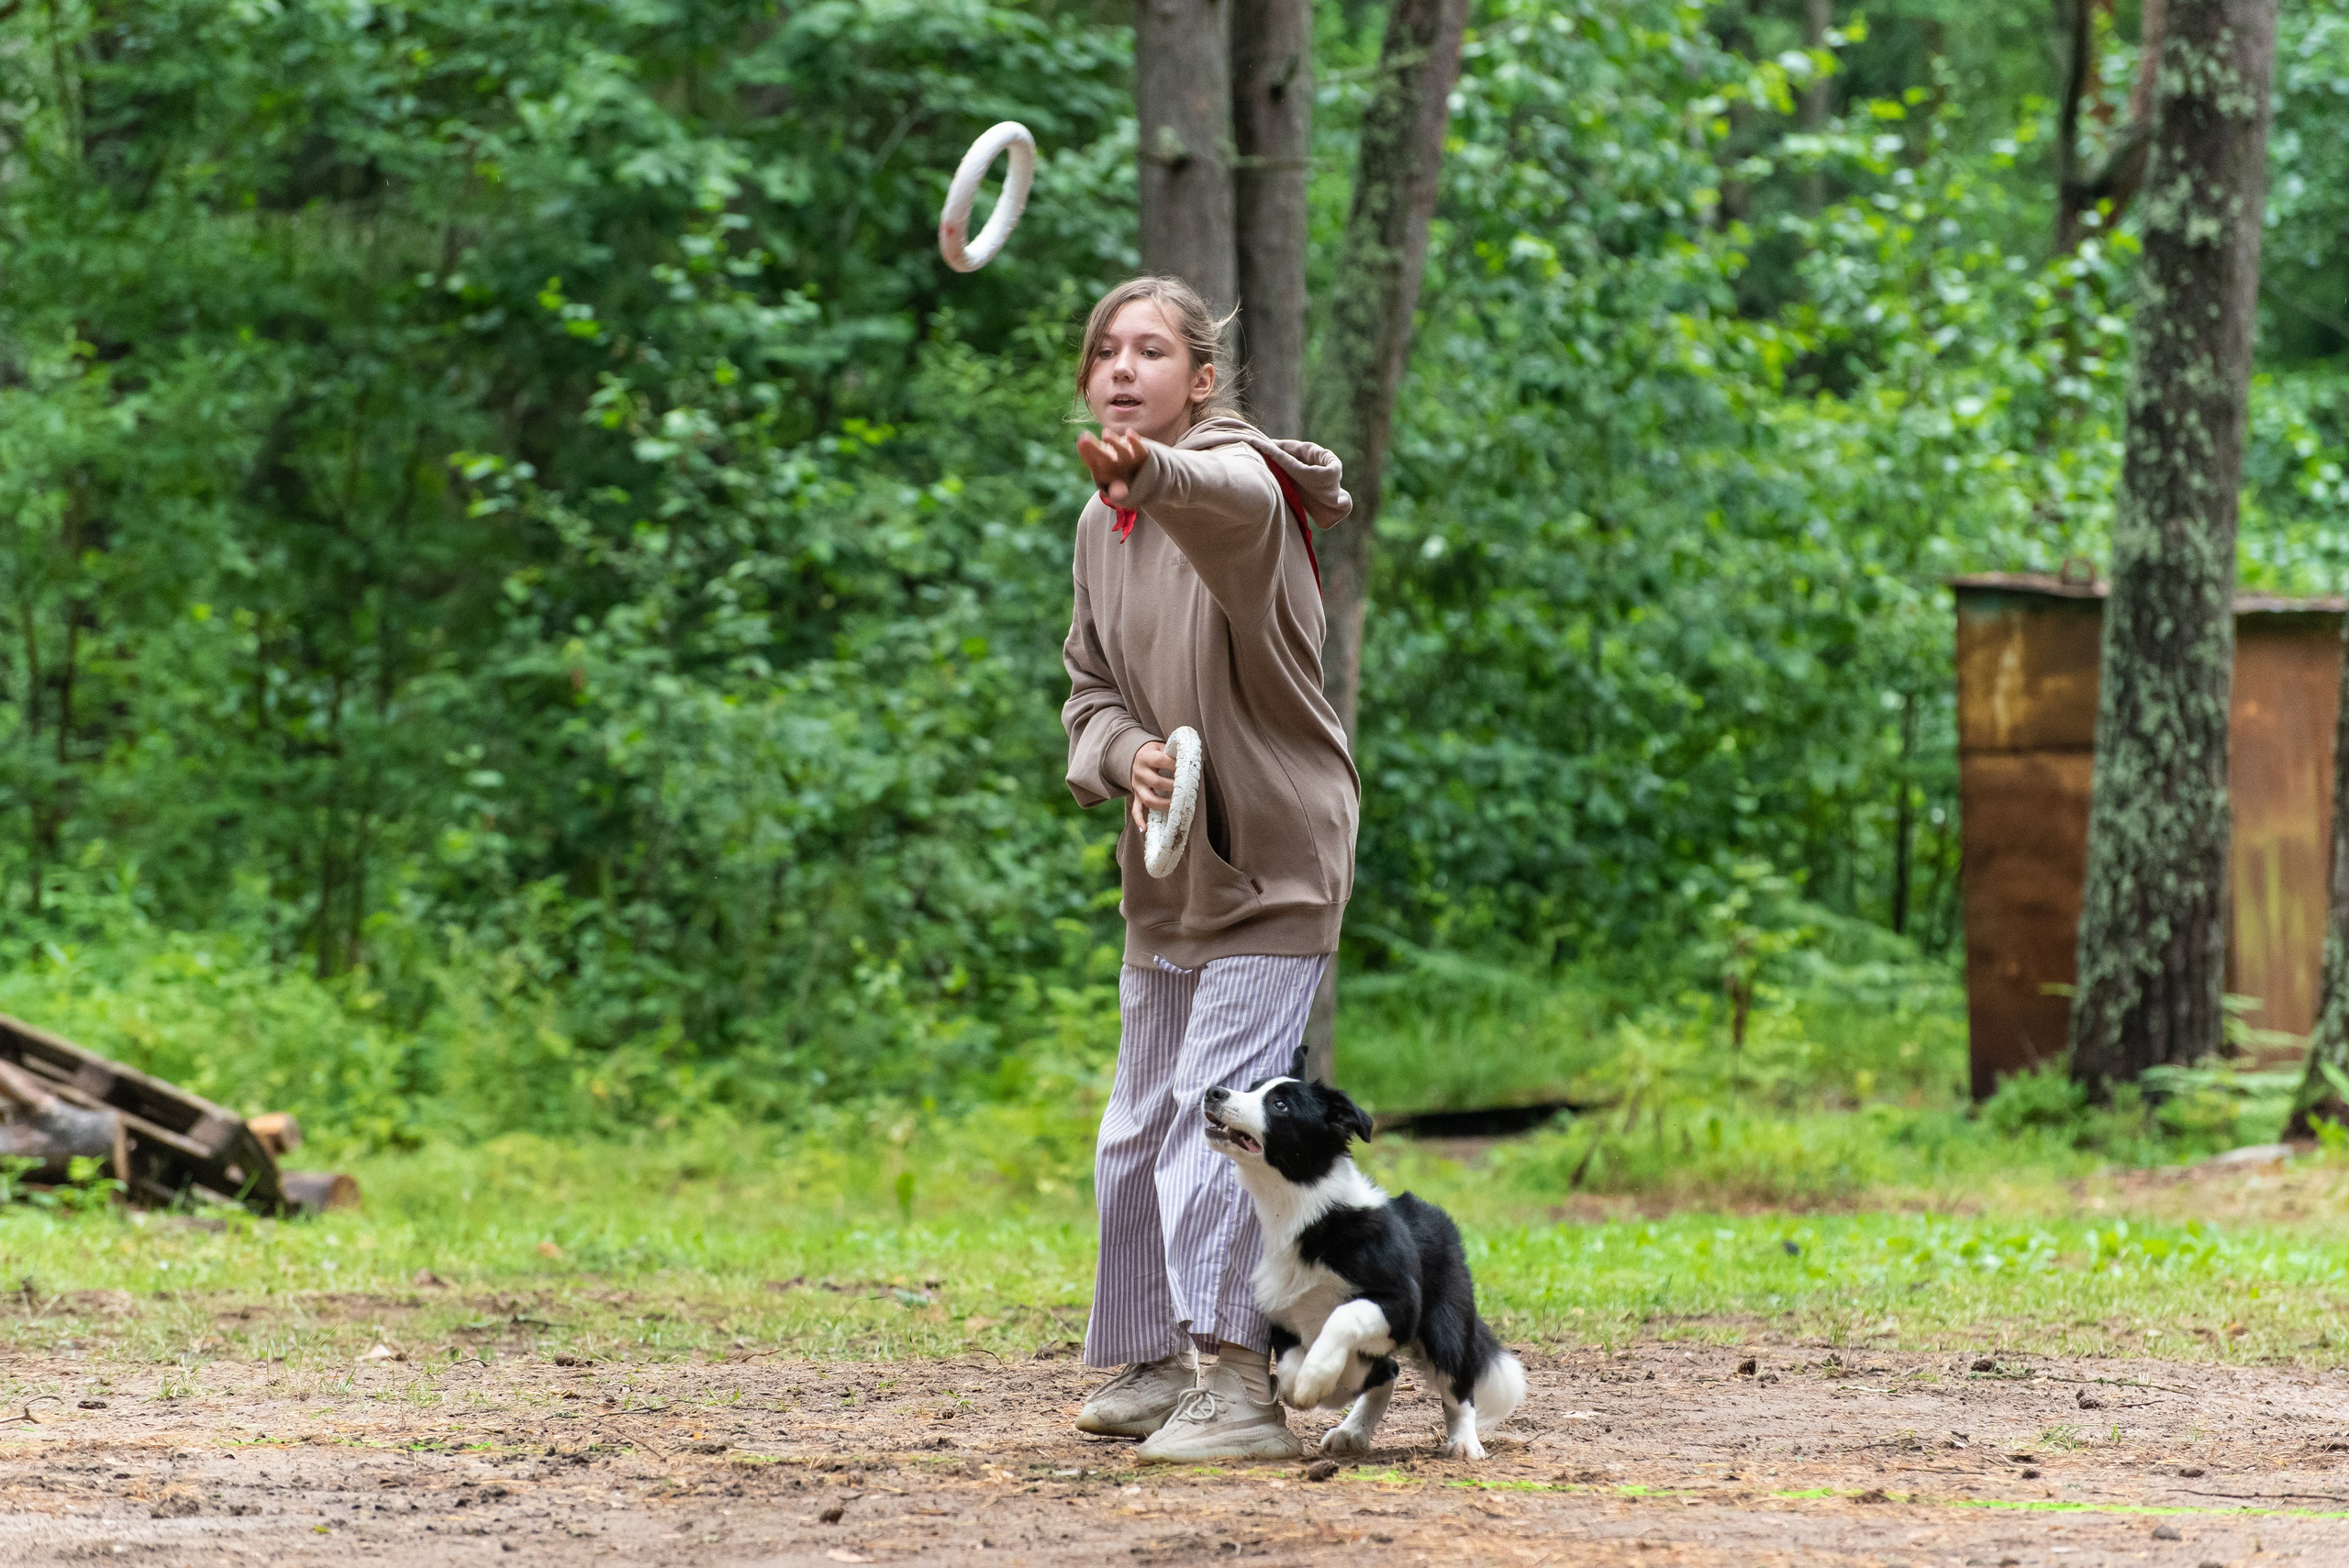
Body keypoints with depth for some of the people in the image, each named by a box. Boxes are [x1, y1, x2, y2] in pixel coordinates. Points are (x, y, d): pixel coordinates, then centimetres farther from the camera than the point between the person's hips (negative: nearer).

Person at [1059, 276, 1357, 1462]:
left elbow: (1229, 502, -42)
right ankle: (1150, 1362, 28)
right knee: (1138, 1129, 15)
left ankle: (1236, 1384, -18)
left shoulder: (1242, 481, -16)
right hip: (1168, 874, 8)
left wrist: (1154, 477, -66)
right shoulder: (1100, 529, 8)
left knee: (1217, 1111, -18)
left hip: (1276, 863, -8)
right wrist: (1123, 752, -11)